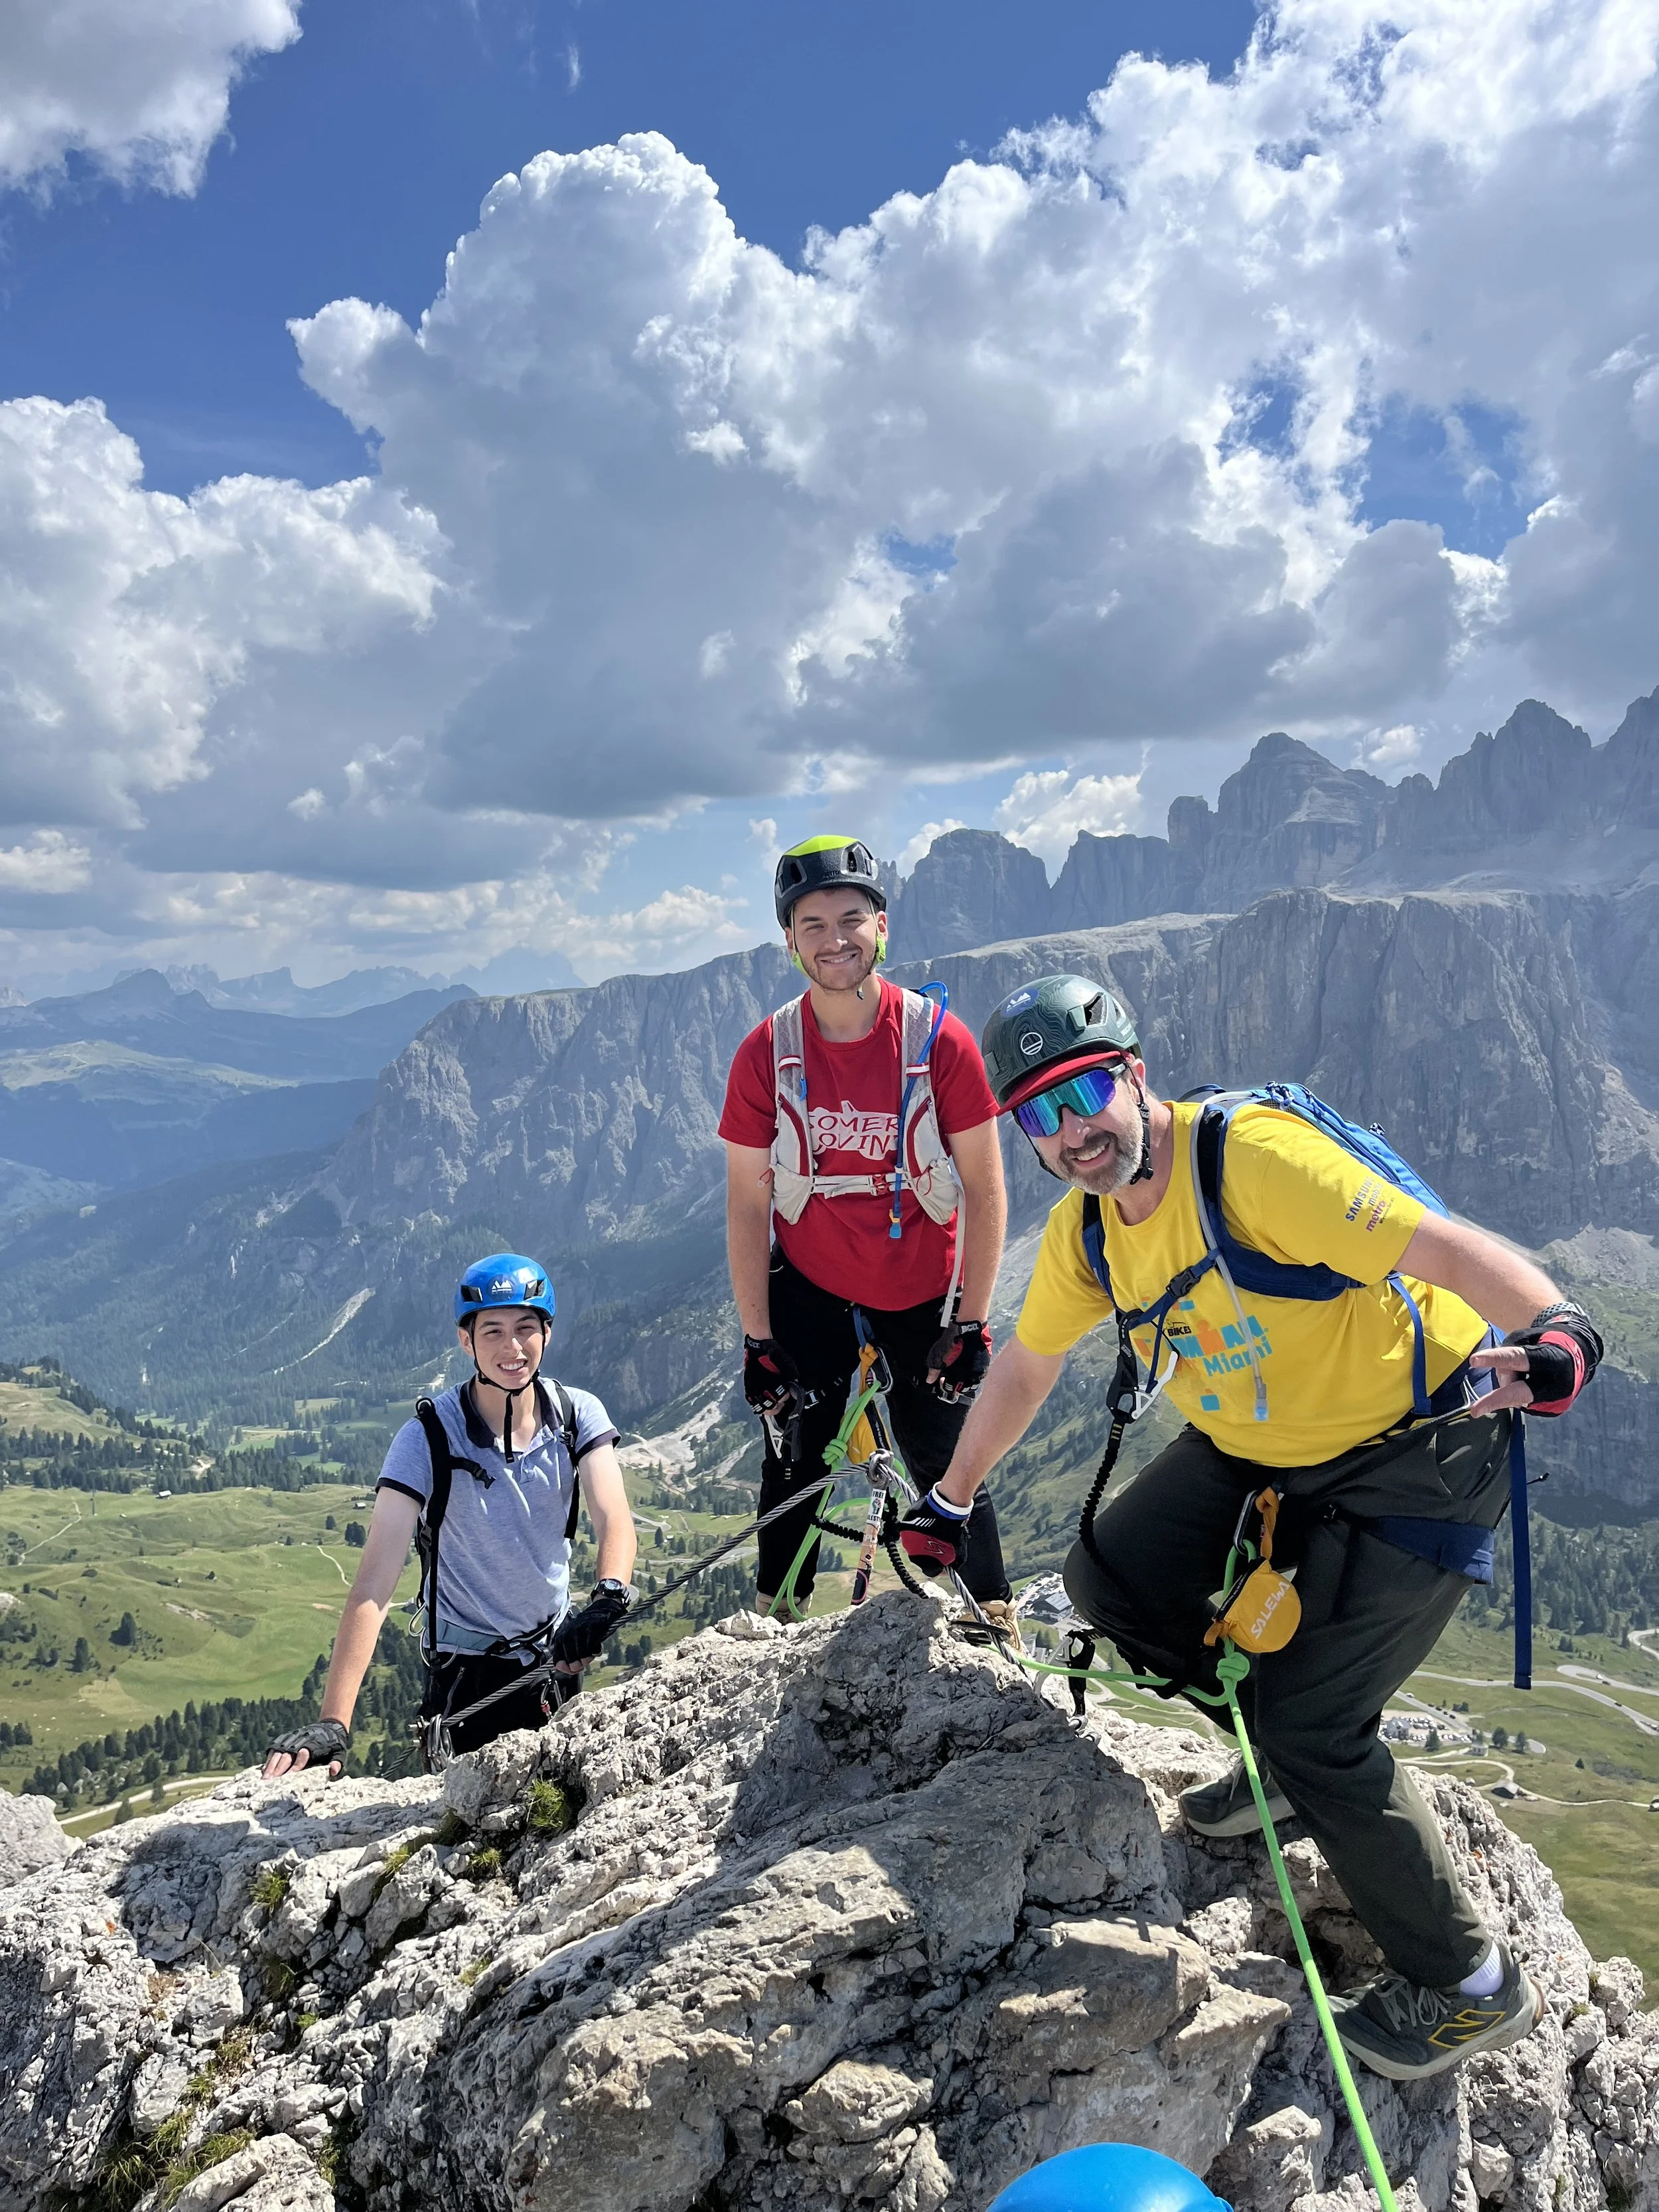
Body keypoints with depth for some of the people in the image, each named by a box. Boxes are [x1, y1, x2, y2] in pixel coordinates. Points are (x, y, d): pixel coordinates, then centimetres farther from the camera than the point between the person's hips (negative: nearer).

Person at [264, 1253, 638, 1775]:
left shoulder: (579, 1415, -12)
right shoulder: (429, 1436, -22)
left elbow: (614, 1522, -25)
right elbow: (375, 1583, -28)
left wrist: (608, 1597, -48)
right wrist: (333, 1723, -36)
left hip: (557, 1658, 3)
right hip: (467, 1673, -3)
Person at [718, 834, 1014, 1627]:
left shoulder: (938, 1040, -18)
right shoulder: (765, 1054, -15)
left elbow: (984, 1190, -11)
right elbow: (748, 1204, -8)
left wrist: (971, 1323, -11)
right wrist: (755, 1338, -8)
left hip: (924, 1287, -1)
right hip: (808, 1284, 1)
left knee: (947, 1467, 4)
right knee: (794, 1457, 2)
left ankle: (995, 1628, 25)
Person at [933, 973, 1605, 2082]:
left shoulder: (1252, 1155, -26)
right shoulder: (1086, 1232, -2)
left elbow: (1445, 1246, -33)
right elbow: (1023, 1368, 12)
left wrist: (1558, 1323, -52)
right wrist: (949, 1500, 20)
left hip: (1422, 1452, -8)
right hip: (1262, 1451, 8)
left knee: (1309, 1723, -10)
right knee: (1111, 1574, 1)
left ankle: (1473, 1986, 13)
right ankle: (1289, 1753, 22)